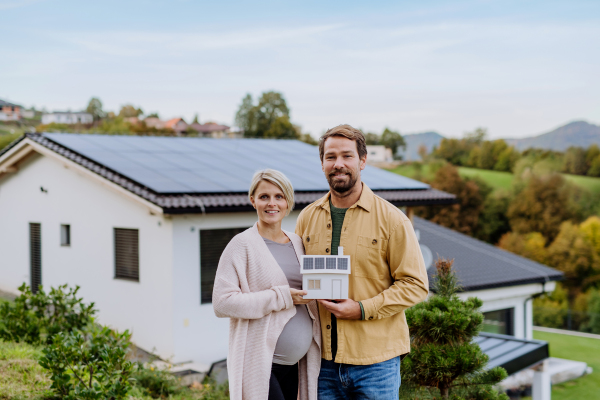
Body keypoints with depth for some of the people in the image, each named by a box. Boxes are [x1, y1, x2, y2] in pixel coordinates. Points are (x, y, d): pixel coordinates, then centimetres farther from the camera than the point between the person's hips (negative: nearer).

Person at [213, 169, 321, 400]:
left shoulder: (297, 244, 13)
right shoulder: (242, 245, -6)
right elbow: (222, 302, -15)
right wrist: (281, 298, -18)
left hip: (293, 363, 7)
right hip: (259, 363, -6)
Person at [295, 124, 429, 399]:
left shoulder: (391, 219, -4)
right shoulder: (307, 217, 8)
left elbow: (415, 284, -5)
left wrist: (362, 309, -16)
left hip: (376, 359, -3)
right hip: (322, 359, 3)